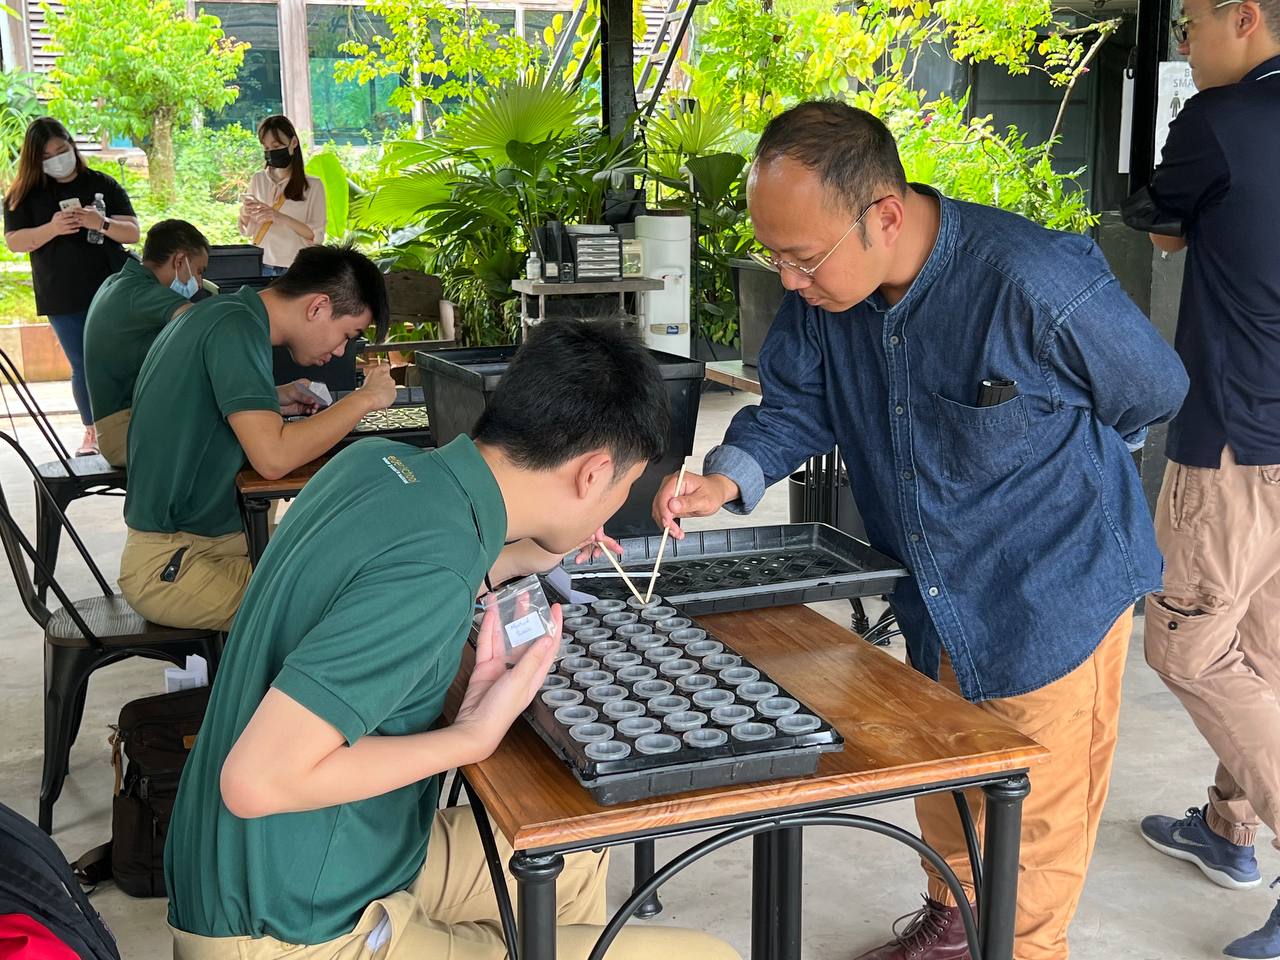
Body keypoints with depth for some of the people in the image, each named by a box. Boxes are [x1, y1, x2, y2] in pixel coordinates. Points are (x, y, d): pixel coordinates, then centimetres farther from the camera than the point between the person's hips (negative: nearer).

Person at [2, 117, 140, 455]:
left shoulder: (103, 185, 4)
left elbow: (133, 232, 1)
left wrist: (102, 224, -20)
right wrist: (51, 229, -20)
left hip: (111, 291, 0)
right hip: (63, 300, 0)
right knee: (83, 366, 5)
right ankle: (92, 431, 19)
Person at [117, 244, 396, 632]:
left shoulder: (224, 311, 10)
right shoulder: (236, 328, -19)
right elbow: (273, 457, -27)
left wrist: (273, 403, 10)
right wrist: (364, 399, -16)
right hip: (169, 565, -10)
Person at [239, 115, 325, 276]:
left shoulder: (312, 185, -3)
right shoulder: (257, 180, 8)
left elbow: (316, 236, -9)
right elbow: (246, 231, 14)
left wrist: (281, 217, -21)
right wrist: (244, 214, -8)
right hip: (261, 267, 3)